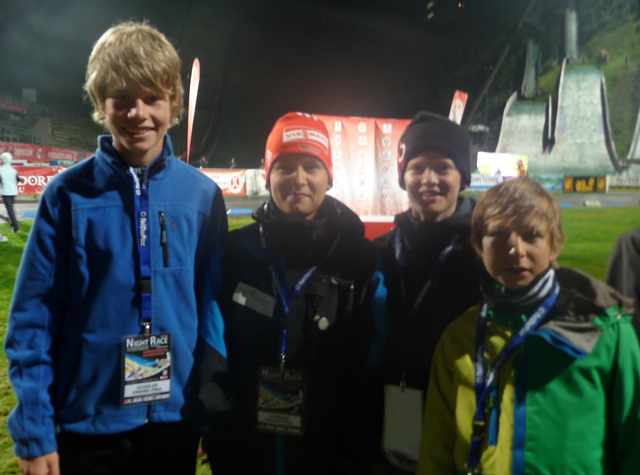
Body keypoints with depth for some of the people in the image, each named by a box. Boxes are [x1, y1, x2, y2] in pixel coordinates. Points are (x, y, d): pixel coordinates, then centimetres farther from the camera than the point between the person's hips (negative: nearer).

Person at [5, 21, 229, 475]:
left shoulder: (203, 195, -4)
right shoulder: (68, 194, -8)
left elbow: (213, 304, 1)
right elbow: (33, 316, -5)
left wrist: (219, 412, 2)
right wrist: (33, 430, -8)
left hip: (175, 417, 1)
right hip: (85, 418, -1)